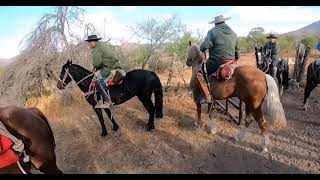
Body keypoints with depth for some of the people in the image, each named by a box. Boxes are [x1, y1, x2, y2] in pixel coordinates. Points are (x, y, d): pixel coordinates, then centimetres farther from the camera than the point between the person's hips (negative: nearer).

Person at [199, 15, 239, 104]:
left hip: (216, 62, -7)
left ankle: (207, 96, -13)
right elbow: (237, 50, 22)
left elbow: (204, 46, -16)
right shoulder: (233, 33, 17)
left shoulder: (212, 31, -4)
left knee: (200, 74, 1)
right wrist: (236, 60, 34)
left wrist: (202, 50, 6)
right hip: (231, 62, 7)